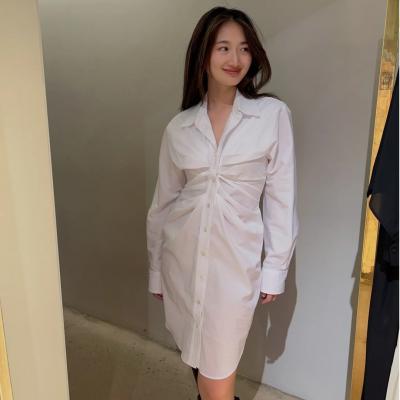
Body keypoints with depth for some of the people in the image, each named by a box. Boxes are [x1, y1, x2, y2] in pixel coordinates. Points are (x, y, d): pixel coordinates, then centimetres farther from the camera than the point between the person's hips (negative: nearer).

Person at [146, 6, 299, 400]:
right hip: (183, 256, 3)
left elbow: (280, 197, -3)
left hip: (235, 259, -2)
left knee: (218, 366, 7)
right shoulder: (178, 127, 1)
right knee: (196, 355, 19)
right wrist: (156, 268, 10)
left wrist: (275, 267, -3)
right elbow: (163, 202, 6)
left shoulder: (273, 114, -5)